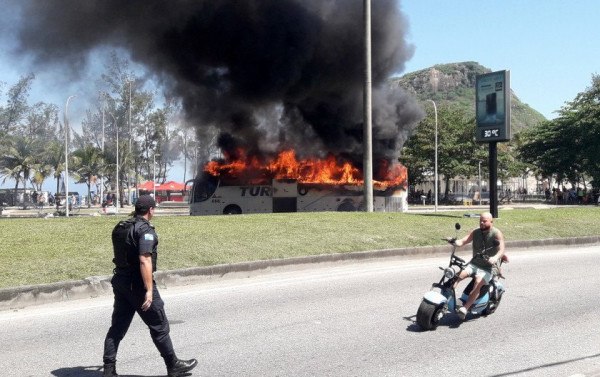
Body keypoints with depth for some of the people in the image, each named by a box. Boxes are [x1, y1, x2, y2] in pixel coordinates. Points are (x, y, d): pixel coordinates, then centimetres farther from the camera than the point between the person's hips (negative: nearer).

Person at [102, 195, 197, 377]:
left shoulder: (120, 227, 9)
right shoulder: (145, 230, -17)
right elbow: (144, 260, -26)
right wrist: (149, 290, -26)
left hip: (120, 281, 8)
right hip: (138, 284, -8)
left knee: (118, 327, 12)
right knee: (159, 327, 4)